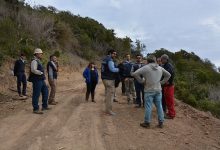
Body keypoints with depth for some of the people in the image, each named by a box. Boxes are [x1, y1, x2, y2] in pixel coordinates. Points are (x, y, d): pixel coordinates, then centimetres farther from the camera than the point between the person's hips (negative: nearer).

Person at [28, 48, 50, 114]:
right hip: (36, 80, -10)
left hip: (41, 80, 10)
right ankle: (35, 109, 4)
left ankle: (44, 106, 22)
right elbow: (33, 70, -28)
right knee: (36, 95, -4)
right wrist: (42, 73, -18)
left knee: (45, 92, 14)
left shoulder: (38, 61, 17)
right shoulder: (34, 61, -14)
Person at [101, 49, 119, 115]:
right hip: (109, 79, -10)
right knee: (110, 95, -6)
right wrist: (119, 69, -9)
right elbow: (112, 69, -23)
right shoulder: (110, 60, -13)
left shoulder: (105, 59, 16)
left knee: (107, 94, 15)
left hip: (105, 78, 10)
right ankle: (109, 110, -3)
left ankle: (107, 109, 23)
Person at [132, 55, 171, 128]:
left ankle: (147, 123, 10)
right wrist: (162, 82, 15)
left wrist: (141, 80, -3)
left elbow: (134, 74, -14)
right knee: (159, 106, 11)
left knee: (148, 107, 1)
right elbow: (168, 75, 21)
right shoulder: (160, 68, 9)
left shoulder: (145, 67, -8)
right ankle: (161, 123, 18)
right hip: (158, 90, 5)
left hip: (149, 90, -5)